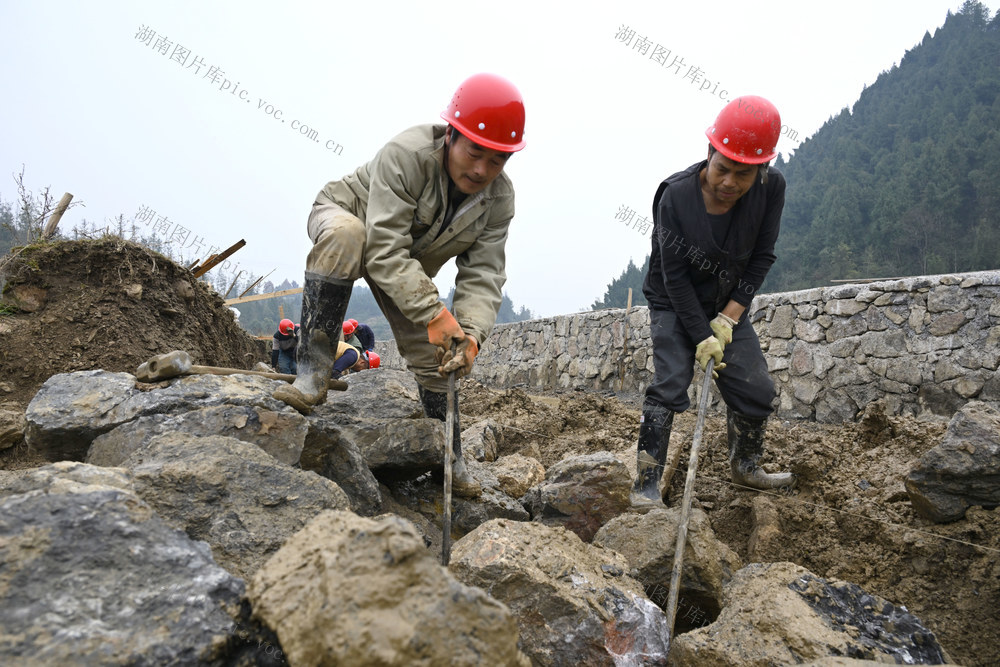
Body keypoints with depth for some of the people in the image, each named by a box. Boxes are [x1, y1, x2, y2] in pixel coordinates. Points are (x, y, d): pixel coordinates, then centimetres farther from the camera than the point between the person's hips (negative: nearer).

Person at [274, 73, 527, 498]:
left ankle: (448, 458, 18)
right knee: (344, 234, -41)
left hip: (408, 265, 5)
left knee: (431, 354, 0)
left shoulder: (499, 199, -19)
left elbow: (483, 275, -23)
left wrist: (471, 330, -42)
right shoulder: (406, 155, -37)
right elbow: (385, 249, -42)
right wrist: (434, 313, -49)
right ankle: (313, 372, -37)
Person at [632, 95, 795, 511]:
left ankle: (745, 467, 29)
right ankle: (646, 484, -10)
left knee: (757, 389, 4)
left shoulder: (771, 188, -16)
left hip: (727, 307, 4)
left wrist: (729, 317, -14)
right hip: (674, 305, -4)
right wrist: (701, 336, -22)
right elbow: (674, 276, -21)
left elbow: (762, 257, -7)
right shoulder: (676, 195, -25)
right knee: (668, 385, -17)